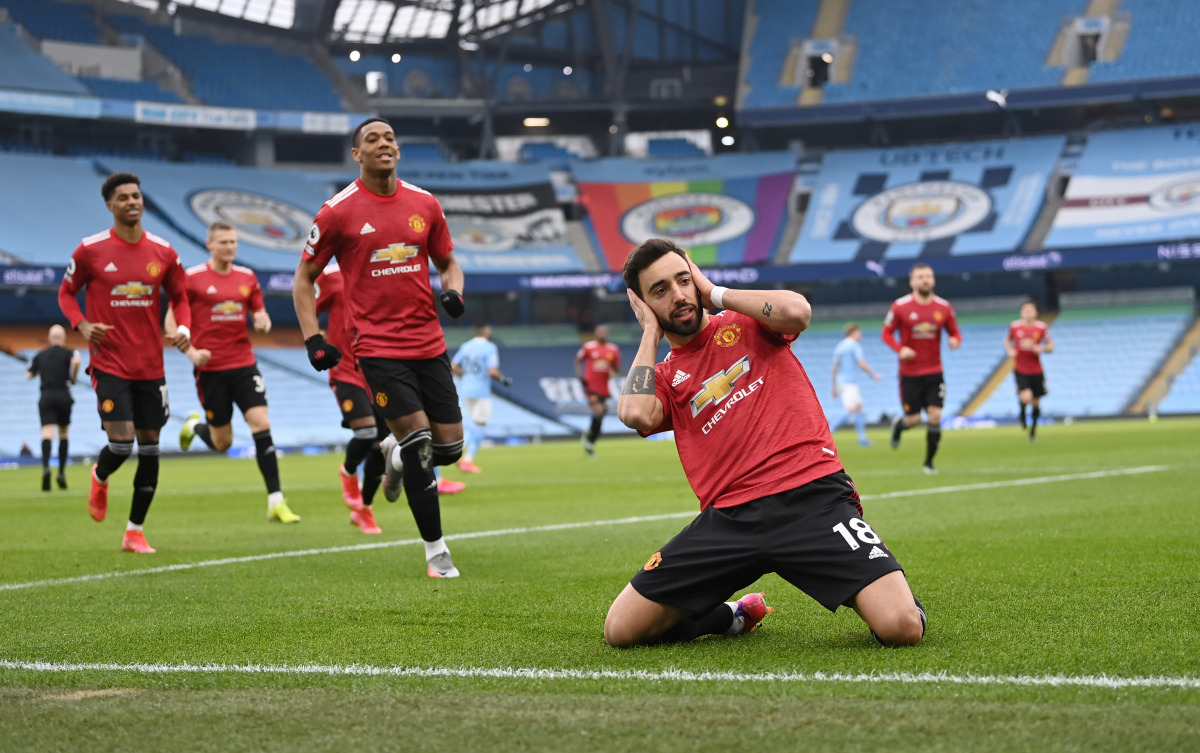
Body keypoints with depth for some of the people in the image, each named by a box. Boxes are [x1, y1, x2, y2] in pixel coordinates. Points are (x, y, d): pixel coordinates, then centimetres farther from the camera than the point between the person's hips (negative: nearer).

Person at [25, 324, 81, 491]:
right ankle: (62, 472, 10)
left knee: (47, 434, -11)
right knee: (64, 434, 15)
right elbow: (76, 361, -20)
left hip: (46, 397, 1)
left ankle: (45, 466, -37)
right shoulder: (68, 353, 3)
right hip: (63, 395, -1)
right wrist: (74, 377, -3)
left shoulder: (40, 355, 12)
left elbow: (29, 375, 11)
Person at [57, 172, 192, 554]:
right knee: (122, 441, -15)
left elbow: (179, 297, 14)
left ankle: (135, 532, 19)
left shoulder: (163, 252, 2)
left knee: (150, 447, 6)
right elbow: (66, 292, 7)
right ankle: (100, 478, 23)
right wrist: (81, 325, -11)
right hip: (109, 363, -3)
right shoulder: (90, 250, -5)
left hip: (151, 367, 4)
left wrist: (184, 328, -6)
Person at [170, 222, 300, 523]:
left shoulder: (247, 277, 7)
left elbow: (260, 313, 16)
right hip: (210, 368, -3)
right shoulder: (192, 278, -5)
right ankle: (194, 425, 41)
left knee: (261, 424, -13)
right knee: (222, 442, 4)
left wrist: (262, 320, -8)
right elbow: (171, 322, -1)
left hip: (244, 365, 3)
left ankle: (276, 502, -10)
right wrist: (191, 352, -15)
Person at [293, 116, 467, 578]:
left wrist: (454, 292, -3)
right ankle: (436, 552, 2)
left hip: (429, 344, 4)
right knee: (418, 443, -12)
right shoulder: (338, 211, -4)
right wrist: (313, 339, -6)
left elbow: (447, 262, 20)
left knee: (449, 448, 3)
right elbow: (303, 278, 4)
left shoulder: (424, 204, 7)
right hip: (378, 346, -4)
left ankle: (395, 454, 39)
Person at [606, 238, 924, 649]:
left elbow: (796, 312, -11)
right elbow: (636, 414, -8)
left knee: (902, 628, -24)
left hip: (812, 497, -3)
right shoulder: (663, 378, 16)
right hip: (727, 519, 3)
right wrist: (651, 331, 7)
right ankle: (734, 617, 22)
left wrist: (715, 293, 3)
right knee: (621, 630, -4)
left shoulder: (746, 322, 13)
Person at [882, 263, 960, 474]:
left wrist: (955, 341, -14)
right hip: (910, 372, -2)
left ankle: (929, 462, 10)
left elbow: (954, 332, 10)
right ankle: (898, 425, 39)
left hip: (934, 372, 2)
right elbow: (887, 333, 0)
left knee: (935, 417, -7)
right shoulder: (900, 307, -7)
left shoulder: (944, 308, 1)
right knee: (913, 419, 0)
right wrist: (900, 349, -18)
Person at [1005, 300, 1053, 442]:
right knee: (1026, 397, -24)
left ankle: (1033, 430, 32)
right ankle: (1022, 414, 11)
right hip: (1020, 370, -2)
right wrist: (1009, 350, -5)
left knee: (1036, 403, 11)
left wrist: (1042, 349, -16)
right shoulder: (1014, 326, -4)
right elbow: (1007, 340, 15)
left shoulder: (1042, 328, -3)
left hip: (1036, 371, 2)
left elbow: (1050, 346, 5)